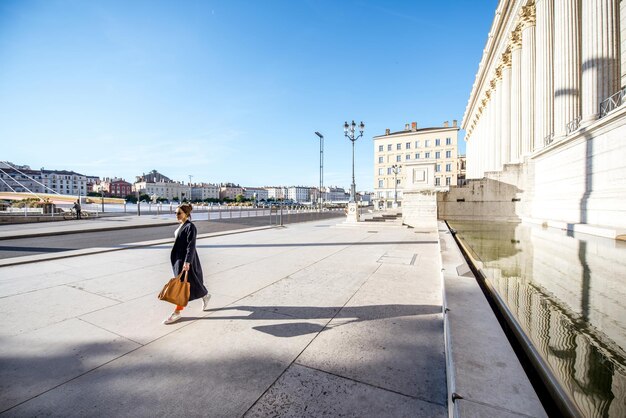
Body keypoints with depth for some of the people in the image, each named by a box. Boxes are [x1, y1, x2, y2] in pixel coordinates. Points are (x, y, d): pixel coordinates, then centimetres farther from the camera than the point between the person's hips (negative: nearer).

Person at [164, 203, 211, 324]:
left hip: (186, 259, -9)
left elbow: (191, 246, -22)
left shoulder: (190, 227, -16)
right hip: (178, 258, 9)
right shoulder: (181, 226, 11)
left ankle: (177, 312, 9)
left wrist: (187, 262, -28)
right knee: (192, 282, 17)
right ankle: (205, 296, 36)